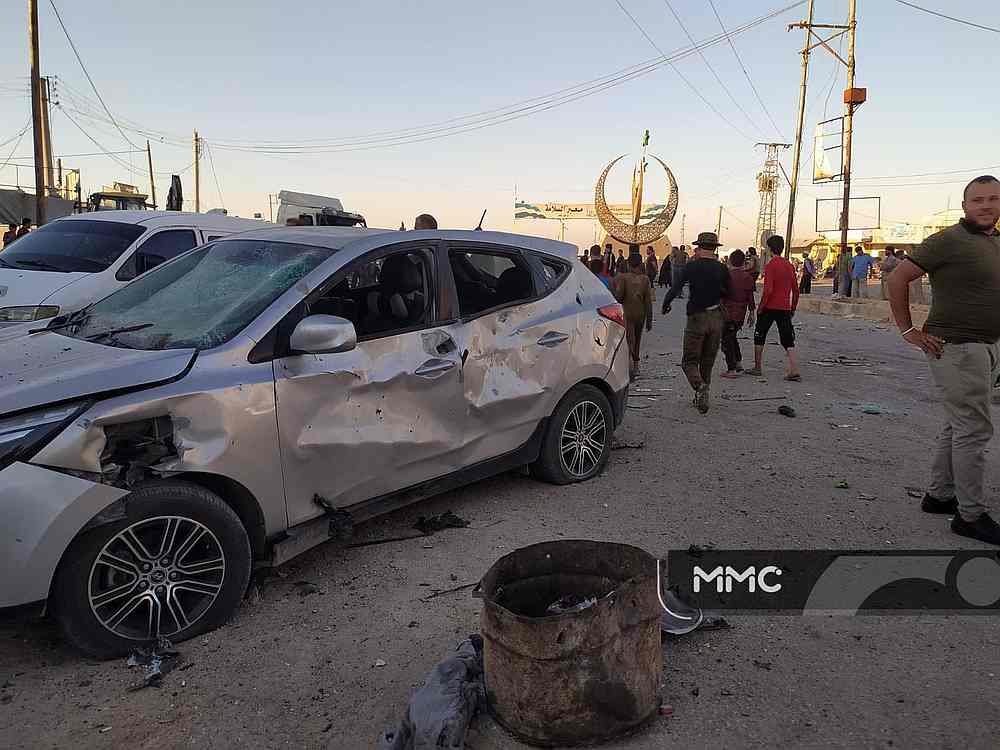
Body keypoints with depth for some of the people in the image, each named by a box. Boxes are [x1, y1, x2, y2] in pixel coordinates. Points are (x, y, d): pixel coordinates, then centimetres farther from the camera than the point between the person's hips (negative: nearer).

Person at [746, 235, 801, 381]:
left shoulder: (771, 265, -11)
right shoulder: (789, 265, 9)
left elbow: (768, 289, -19)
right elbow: (796, 290, 12)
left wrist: (760, 307, -10)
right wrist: (793, 308, 20)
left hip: (770, 307, -5)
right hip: (785, 308, 5)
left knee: (759, 336, 12)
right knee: (788, 340, 4)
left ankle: (758, 367, 18)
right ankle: (794, 371, -7)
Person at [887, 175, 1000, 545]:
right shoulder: (948, 241, -12)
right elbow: (897, 278, -13)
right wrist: (908, 330, -13)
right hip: (956, 348, -9)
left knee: (959, 425, 15)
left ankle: (939, 495, 27)